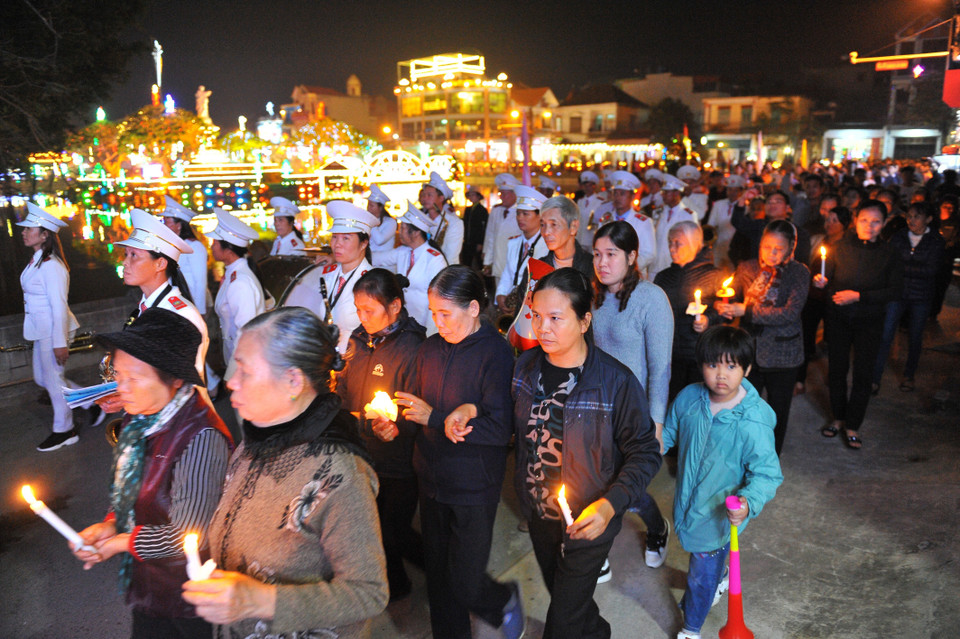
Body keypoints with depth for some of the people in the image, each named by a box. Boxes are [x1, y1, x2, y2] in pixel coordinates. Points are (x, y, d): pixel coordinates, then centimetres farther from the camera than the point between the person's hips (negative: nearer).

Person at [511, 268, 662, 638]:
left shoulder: (616, 382, -24)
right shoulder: (526, 365, -9)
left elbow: (644, 454, -17)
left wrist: (611, 504, -28)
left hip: (587, 524, -5)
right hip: (538, 514, 6)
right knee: (560, 592, 29)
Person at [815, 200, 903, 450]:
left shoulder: (889, 255, -2)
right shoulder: (842, 247, 1)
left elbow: (895, 291, -7)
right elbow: (829, 278, 6)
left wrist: (858, 296, -17)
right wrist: (822, 283, -17)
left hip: (869, 321, -1)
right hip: (838, 317, 1)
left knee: (863, 374, 1)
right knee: (836, 368, 7)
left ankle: (852, 426, 16)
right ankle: (838, 418, 26)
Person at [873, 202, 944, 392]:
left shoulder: (936, 241, -2)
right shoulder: (898, 237, 2)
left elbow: (931, 269, -12)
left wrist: (902, 267, -15)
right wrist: (917, 269, -14)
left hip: (921, 298, 0)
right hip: (897, 294, 0)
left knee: (915, 337, 13)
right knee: (885, 335, -7)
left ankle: (909, 375, 32)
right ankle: (875, 378, -2)